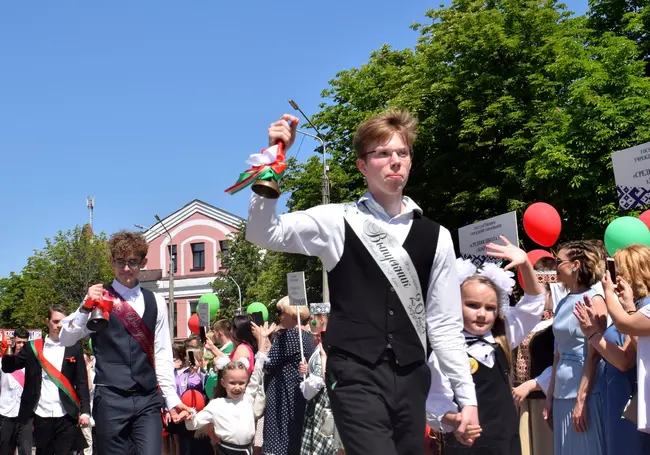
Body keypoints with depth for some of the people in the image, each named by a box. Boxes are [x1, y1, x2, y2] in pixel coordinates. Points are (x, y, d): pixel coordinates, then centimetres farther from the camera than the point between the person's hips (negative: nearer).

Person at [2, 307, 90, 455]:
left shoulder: (74, 348, 4)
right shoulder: (33, 347, 7)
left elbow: (82, 381, 2)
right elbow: (7, 367, 4)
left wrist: (85, 411, -8)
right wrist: (7, 352, -17)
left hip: (66, 416, -1)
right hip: (41, 415, 2)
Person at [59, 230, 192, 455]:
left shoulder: (156, 302, 9)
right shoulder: (99, 299, 2)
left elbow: (162, 354, 12)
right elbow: (66, 339, -5)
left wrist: (172, 398, 8)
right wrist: (86, 307, -20)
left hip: (148, 399, 2)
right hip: (111, 399, -2)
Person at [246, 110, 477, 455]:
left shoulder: (435, 237, 8)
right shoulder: (337, 222, 0)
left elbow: (445, 324, 10)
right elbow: (263, 233, -10)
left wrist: (467, 396, 8)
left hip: (411, 379, 4)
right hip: (356, 377, -4)